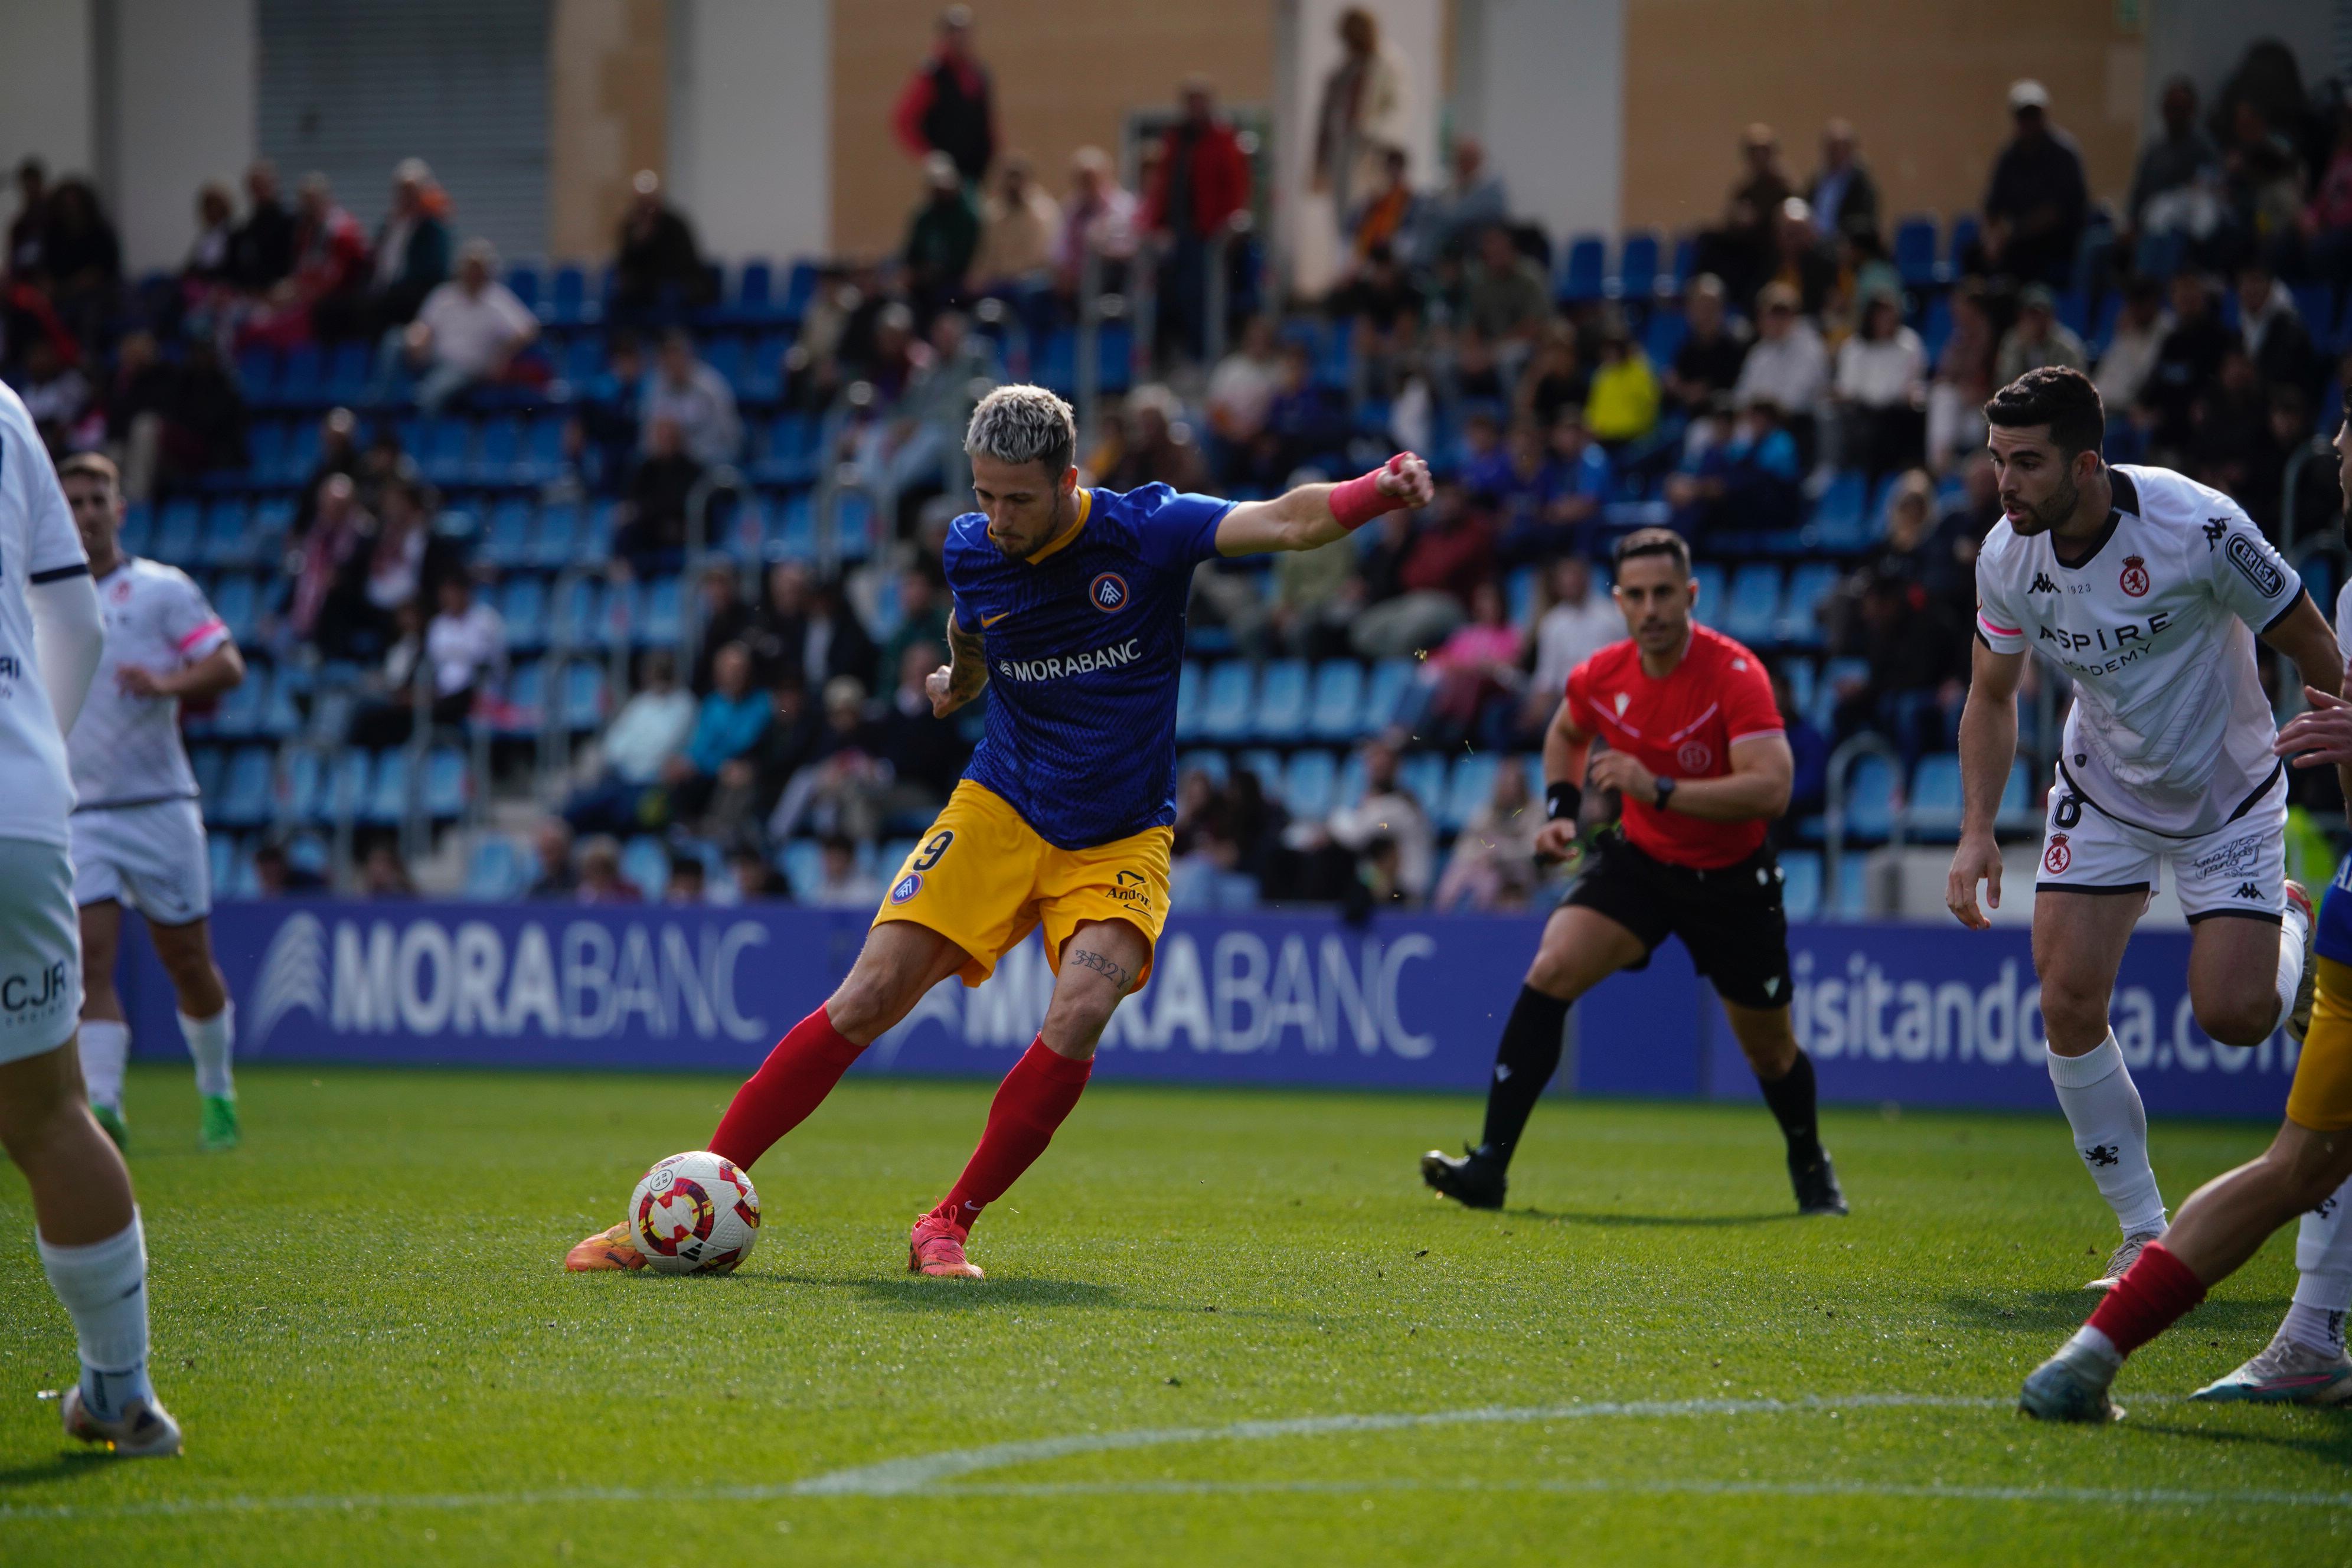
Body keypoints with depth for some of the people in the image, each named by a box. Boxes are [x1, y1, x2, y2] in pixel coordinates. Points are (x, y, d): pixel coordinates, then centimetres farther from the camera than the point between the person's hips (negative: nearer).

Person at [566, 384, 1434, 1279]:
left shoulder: (1147, 531, -14)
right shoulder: (971, 551, -4)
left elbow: (1286, 522, -27)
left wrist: (1378, 490, -45)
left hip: (1120, 842, -2)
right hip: (998, 811, 2)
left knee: (1079, 1014, -27)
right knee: (868, 998, -11)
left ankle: (948, 1227, -11)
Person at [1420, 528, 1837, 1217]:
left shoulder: (1735, 674, -24)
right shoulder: (1601, 676, -10)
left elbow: (1772, 788, -35)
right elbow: (1566, 733, 16)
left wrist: (1659, 790, -41)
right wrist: (1561, 810, 1)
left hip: (1730, 876, -3)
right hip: (1638, 858, 3)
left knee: (1771, 1051, 10)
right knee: (1551, 969, -21)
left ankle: (1810, 1166, 43)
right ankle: (1489, 1166, -23)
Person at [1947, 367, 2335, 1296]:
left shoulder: (2197, 526, -28)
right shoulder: (2006, 558, -13)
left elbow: (2315, 652, -15)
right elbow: (1992, 697, 5)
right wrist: (1977, 829, -6)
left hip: (2228, 796, -3)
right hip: (2102, 793, 4)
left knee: (2233, 1015, -14)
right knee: (2068, 1003, -12)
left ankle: (2292, 927, 25)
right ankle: (2146, 1235, 3)